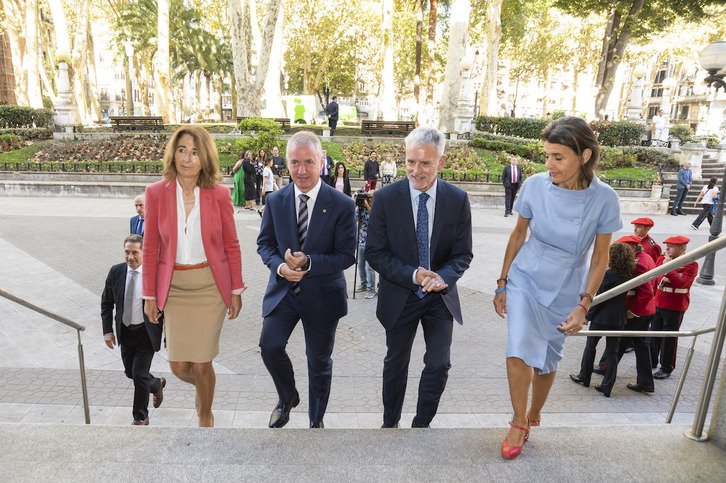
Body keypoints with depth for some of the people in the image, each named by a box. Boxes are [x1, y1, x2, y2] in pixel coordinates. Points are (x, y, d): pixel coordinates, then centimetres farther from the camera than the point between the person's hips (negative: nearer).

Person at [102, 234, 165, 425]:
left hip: (147, 333, -5)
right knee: (130, 372, 17)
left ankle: (141, 417, 18)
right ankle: (157, 384, 48)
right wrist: (107, 330, -1)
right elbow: (106, 303, 7)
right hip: (125, 332, 5)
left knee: (139, 374, -3)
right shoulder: (116, 272, -4)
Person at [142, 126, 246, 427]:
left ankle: (205, 415, 35)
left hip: (210, 285, -1)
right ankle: (202, 385, 44)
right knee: (179, 367, 6)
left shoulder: (219, 194, -7)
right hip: (174, 286, 2)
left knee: (201, 364, 4)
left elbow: (232, 246, 0)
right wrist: (150, 295, 2)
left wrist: (236, 291, 0)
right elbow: (150, 247, 1)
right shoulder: (156, 192, -4)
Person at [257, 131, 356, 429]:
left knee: (319, 362, 12)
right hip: (283, 291, 2)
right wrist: (280, 266, -16)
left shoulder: (342, 205, -13)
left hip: (322, 295, -2)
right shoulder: (276, 201, -2)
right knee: (270, 347, -9)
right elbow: (265, 243, 5)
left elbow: (347, 255, -12)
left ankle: (316, 420, 39)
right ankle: (288, 398, 26)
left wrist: (308, 262, -26)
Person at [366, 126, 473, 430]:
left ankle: (422, 423, 31)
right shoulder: (385, 198, -12)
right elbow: (375, 253, -11)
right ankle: (390, 423, 42)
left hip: (440, 297, 1)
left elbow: (463, 254, -3)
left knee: (439, 365, 3)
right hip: (400, 297, -1)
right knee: (396, 363, 17)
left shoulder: (458, 200, -7)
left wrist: (443, 276, -23)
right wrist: (412, 275, -23)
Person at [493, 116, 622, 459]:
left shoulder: (603, 199, -15)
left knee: (547, 362, 11)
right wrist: (502, 283, 4)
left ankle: (534, 418, 39)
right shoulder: (535, 185, -13)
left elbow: (600, 258, -5)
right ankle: (519, 422, 8)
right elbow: (518, 234, 1)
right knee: (519, 350, -16)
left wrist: (584, 304, -10)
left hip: (565, 291, 0)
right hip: (525, 279, 0)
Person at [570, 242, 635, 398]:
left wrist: (588, 315, -6)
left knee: (590, 346, 13)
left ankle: (584, 377, 25)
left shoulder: (609, 274, -17)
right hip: (618, 318, 5)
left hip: (602, 316, -5)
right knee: (612, 352, 10)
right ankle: (607, 387, 13)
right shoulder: (629, 275, 1)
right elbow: (626, 295, 9)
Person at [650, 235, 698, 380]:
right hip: (658, 304, 6)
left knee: (669, 338, 4)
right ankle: (651, 362, 30)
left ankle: (667, 369, 17)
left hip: (675, 308, -5)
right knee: (654, 334, 14)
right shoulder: (661, 259, 6)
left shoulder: (691, 264, -10)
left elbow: (681, 283, -23)